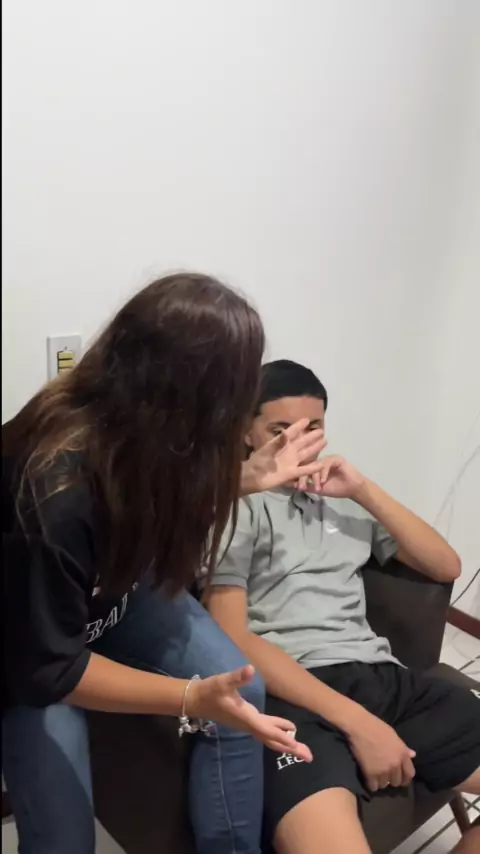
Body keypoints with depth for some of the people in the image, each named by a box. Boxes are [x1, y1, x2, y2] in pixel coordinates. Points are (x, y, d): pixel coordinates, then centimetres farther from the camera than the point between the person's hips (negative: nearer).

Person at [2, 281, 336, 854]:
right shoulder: (53, 493, -40)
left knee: (244, 695, -10)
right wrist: (192, 698, -35)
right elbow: (50, 666, -28)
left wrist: (250, 478, -5)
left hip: (114, 588, 6)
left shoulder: (137, 432, -21)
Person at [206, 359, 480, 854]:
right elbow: (231, 638, -6)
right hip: (287, 689, -6)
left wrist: (365, 490, 4)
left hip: (378, 675, 6)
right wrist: (356, 720, -14)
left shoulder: (343, 497, 21)